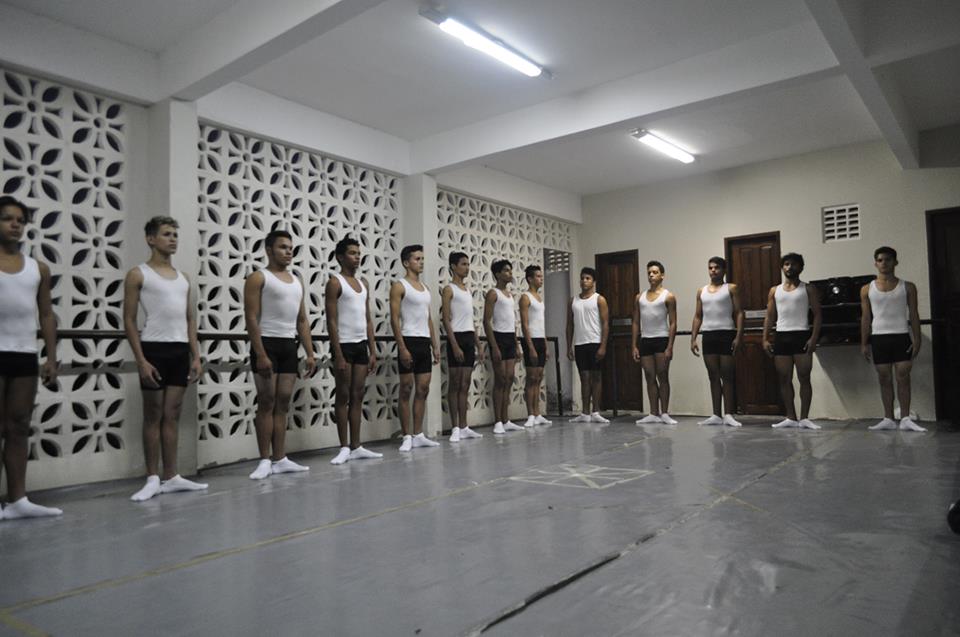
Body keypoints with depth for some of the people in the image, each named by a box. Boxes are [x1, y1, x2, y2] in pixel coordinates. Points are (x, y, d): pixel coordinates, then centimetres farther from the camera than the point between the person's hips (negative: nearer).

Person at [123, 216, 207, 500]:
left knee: (172, 415, 8)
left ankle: (171, 477, 13)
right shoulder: (138, 274, -1)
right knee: (153, 416, 2)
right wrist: (141, 360, -13)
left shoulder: (183, 277, 15)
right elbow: (129, 321, -5)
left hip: (180, 350, 5)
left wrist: (195, 356, 6)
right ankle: (153, 479, 10)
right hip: (155, 349, -5)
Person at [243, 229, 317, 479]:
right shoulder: (258, 277, -4)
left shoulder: (297, 281, 16)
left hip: (289, 345, 6)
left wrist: (310, 353, 8)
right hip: (267, 344, -6)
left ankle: (280, 459, 12)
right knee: (267, 403, -4)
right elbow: (251, 319, -11)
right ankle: (265, 460, 3)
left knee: (283, 403, 7)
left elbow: (302, 320, 16)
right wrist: (260, 355, -19)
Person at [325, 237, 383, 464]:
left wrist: (373, 351, 9)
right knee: (343, 396, 0)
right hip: (344, 345, -6)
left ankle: (356, 447, 13)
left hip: (361, 345, 6)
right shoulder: (335, 282, -5)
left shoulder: (364, 283, 15)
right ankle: (344, 447, 7)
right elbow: (331, 321, -11)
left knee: (357, 396, 8)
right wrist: (338, 355, -17)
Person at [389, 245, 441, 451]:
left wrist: (435, 345, 13)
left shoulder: (425, 287, 17)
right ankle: (407, 437, 5)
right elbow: (394, 319, -12)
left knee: (423, 390, 8)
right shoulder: (399, 286, -5)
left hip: (424, 342, 7)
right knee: (406, 390, -2)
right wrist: (402, 348, -19)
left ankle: (418, 435, 15)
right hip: (409, 341, -7)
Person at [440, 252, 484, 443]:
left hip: (469, 338, 7)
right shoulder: (449, 289, -5)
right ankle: (455, 428, 3)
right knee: (454, 384, -2)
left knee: (465, 385, 8)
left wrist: (479, 346, 16)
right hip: (457, 338, -7)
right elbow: (446, 320, -12)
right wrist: (455, 345, -20)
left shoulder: (468, 290, 18)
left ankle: (463, 427, 13)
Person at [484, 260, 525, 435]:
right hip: (499, 337, -8)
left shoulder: (510, 295, 18)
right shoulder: (493, 293, -7)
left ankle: (506, 421, 12)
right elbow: (487, 322, -13)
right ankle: (498, 422, 0)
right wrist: (494, 346, -20)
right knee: (500, 380, -6)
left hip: (511, 338, 8)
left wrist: (516, 345, 16)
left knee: (509, 380, 7)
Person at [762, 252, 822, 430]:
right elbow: (769, 317, 13)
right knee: (784, 379, 5)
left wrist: (814, 338, -13)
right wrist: (765, 339, 3)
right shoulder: (774, 291, 14)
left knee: (804, 378, -3)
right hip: (781, 336, 4)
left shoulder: (808, 289, 4)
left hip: (801, 335, -3)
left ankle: (804, 418, 3)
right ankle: (791, 418, 11)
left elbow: (817, 315, -1)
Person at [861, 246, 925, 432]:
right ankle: (888, 419, 8)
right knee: (884, 379, 4)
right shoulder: (867, 289, 6)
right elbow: (865, 318, 7)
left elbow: (914, 315, 4)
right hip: (879, 338, 1)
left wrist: (917, 339, -5)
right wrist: (864, 343, 2)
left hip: (902, 336, -1)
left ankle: (905, 419, 0)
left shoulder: (907, 287, 5)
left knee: (903, 377, -4)